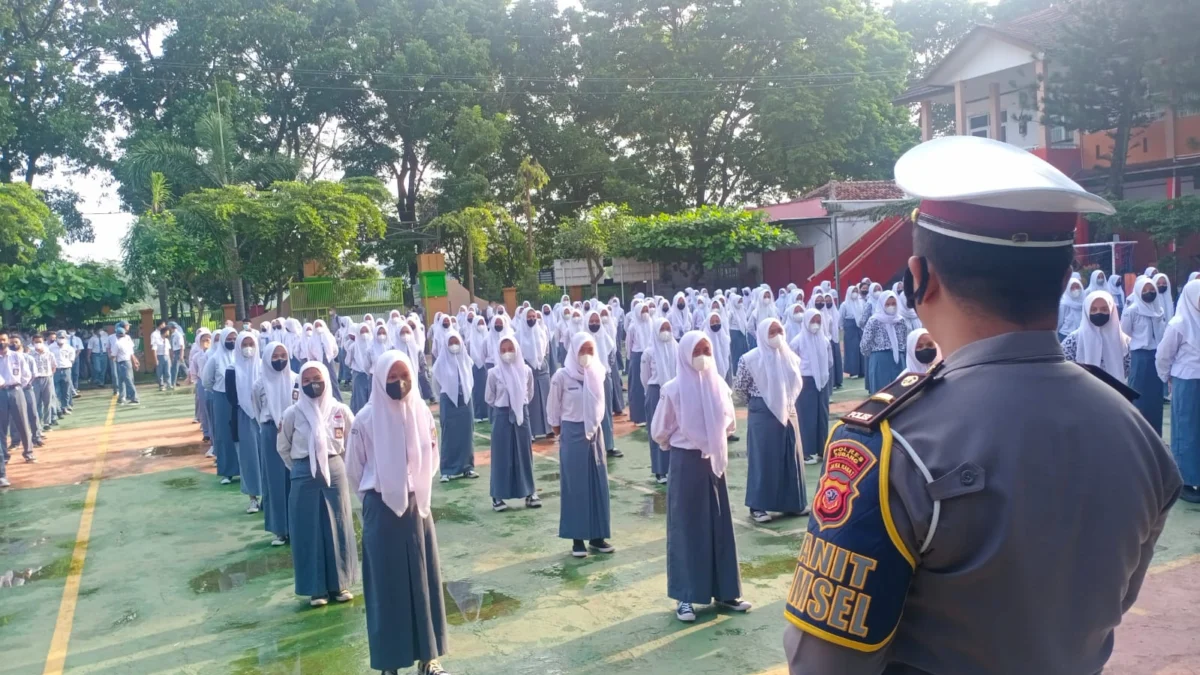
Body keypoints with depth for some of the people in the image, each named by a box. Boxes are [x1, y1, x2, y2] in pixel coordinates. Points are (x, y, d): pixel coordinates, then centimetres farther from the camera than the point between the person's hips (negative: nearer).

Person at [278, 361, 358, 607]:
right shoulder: (293, 413, -5)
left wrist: (338, 464, 10)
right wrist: (300, 468, 9)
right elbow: (282, 448, 8)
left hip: (335, 473, 1)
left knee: (338, 529, 8)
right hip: (304, 476, -1)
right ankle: (316, 588, 16)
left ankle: (340, 583, 22)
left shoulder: (340, 411, -4)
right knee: (308, 532, 5)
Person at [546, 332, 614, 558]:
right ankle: (577, 538, 11)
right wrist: (561, 434, 4)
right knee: (575, 485, 3)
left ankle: (597, 536, 18)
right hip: (572, 434, -4)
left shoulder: (598, 373, 1)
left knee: (598, 483, 8)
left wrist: (593, 425, 12)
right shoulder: (562, 376, -11)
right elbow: (553, 410, -2)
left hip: (594, 432, 4)